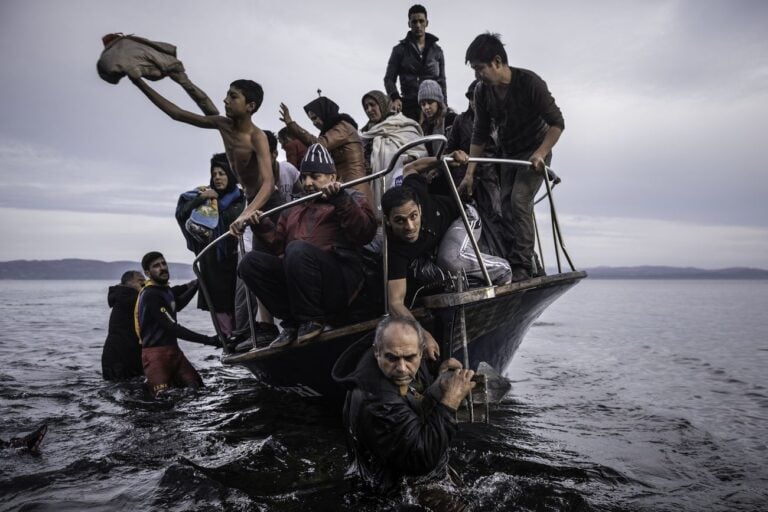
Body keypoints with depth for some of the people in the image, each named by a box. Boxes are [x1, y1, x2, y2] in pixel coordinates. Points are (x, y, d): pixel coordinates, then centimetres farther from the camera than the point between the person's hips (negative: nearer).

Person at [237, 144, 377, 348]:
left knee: (298, 249, -31)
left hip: (341, 280, -6)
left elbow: (365, 234, -9)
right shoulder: (295, 209, 28)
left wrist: (340, 200, -18)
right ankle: (293, 322, -9)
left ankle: (313, 319, -15)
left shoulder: (351, 199, 12)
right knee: (251, 262, -11)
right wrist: (261, 225, 9)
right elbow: (278, 246, 23)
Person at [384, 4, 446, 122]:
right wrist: (395, 97, -15)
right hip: (409, 105, -2)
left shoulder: (436, 50, 18)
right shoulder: (400, 49, 12)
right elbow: (389, 78, 6)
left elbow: (442, 81, 18)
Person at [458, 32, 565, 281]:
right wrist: (469, 172, -3)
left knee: (519, 201, -20)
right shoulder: (482, 92, -7)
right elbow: (480, 134, 0)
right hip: (507, 154, 6)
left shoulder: (529, 83, -22)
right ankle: (510, 263, 3)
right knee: (505, 206, -3)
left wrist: (540, 154, -27)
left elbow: (557, 123, -17)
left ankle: (523, 266, -18)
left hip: (535, 152, -6)